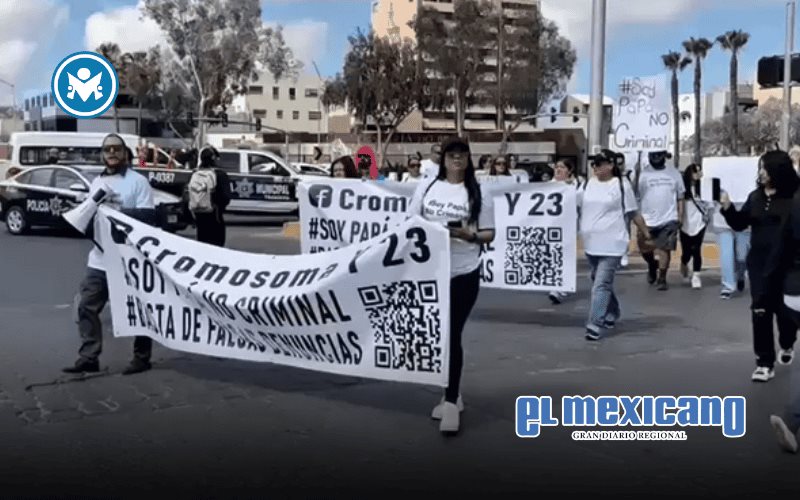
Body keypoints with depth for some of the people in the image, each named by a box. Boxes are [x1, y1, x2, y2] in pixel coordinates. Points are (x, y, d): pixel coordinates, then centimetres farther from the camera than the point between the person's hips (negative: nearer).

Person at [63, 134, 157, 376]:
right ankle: (88, 358, 10)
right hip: (99, 260, 6)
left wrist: (117, 210, -22)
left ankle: (141, 358, 15)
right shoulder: (97, 182, 17)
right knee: (87, 306, 3)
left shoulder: (138, 181, -5)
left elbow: (148, 215, -13)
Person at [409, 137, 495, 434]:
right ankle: (452, 395, 28)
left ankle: (451, 401, -1)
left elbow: (489, 234, 0)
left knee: (452, 335, -6)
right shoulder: (427, 187, 6)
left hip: (463, 274, -4)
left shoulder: (479, 193, -1)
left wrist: (469, 235, -19)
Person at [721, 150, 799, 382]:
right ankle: (765, 363, 5)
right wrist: (727, 207, -6)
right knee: (760, 311, -1)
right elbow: (740, 224, 8)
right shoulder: (756, 196, 8)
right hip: (759, 262, 4)